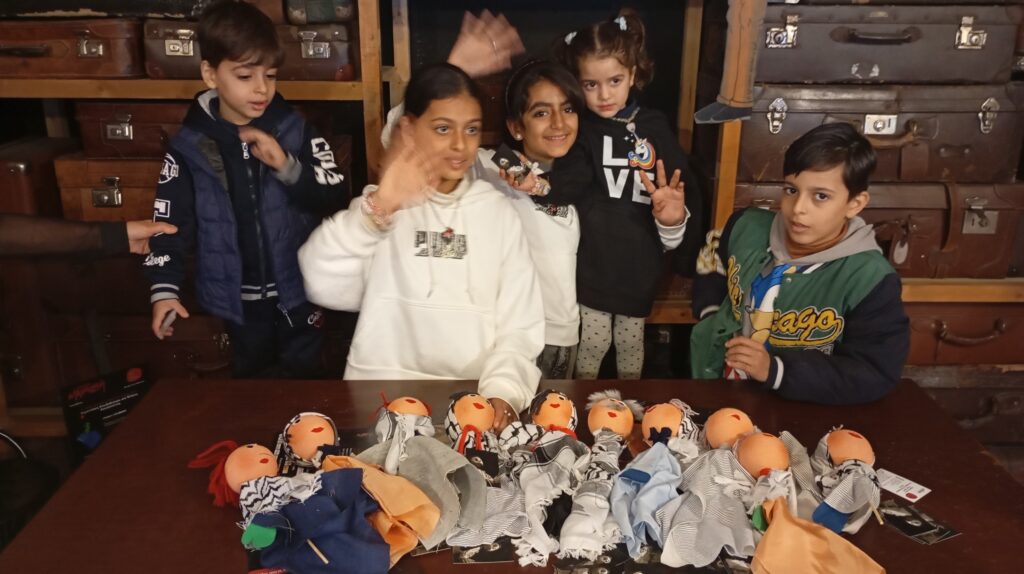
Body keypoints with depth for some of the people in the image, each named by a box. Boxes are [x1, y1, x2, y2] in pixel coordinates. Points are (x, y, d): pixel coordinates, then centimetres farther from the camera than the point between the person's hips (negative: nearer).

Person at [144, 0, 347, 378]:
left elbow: (335, 193, -9)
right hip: (237, 301, 1)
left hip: (297, 294, 0)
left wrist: (288, 166, -25)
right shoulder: (190, 145, -6)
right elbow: (169, 222, -2)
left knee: (303, 385, 15)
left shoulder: (294, 130, -7)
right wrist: (164, 289, -9)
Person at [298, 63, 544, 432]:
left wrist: (504, 391, -15)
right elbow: (323, 287, -13)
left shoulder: (499, 212, 8)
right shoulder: (382, 204, 4)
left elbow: (520, 325, 3)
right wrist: (378, 208, -27)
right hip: (381, 399, -1)